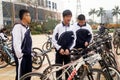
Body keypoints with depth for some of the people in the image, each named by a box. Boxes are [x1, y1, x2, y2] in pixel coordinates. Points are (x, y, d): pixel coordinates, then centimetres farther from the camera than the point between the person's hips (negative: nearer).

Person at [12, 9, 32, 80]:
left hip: (28, 55, 8)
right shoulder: (18, 27, -17)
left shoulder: (27, 27, 11)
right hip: (21, 55, -8)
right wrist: (19, 55, -20)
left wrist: (30, 52, 15)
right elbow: (16, 43, -21)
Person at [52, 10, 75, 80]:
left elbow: (73, 40, 3)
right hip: (59, 51, -2)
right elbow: (54, 39, -5)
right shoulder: (58, 27, -6)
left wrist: (68, 49, -10)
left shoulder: (72, 28, 0)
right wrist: (59, 48, -14)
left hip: (67, 51, 2)